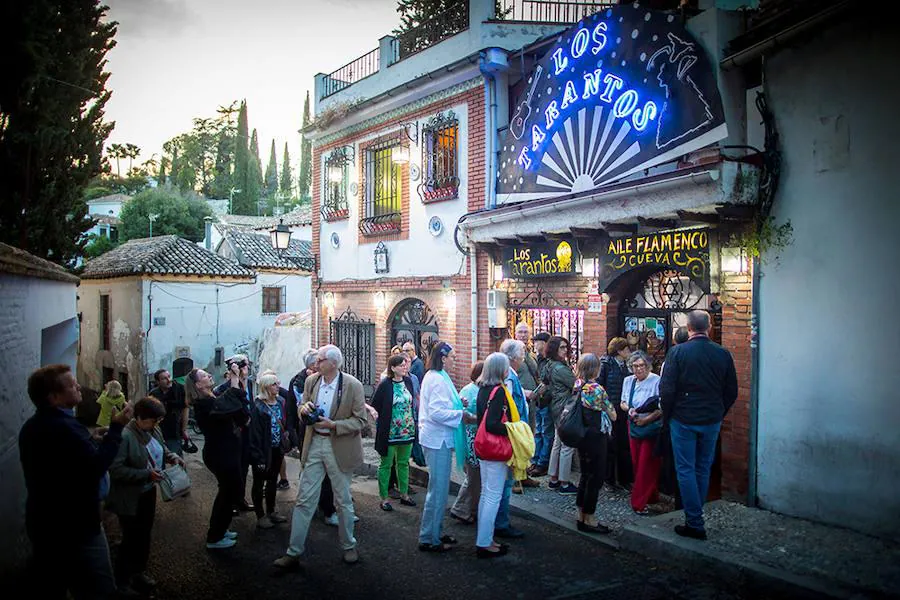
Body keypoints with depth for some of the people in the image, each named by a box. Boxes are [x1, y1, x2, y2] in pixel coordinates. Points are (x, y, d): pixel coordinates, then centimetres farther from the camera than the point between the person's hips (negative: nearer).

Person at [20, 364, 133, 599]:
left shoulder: (32, 426, 8)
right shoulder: (64, 427, -25)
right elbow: (96, 467, -30)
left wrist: (91, 441, 9)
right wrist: (116, 428, -23)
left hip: (43, 523, 10)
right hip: (75, 527, -10)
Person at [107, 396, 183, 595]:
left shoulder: (154, 430, -1)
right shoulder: (124, 436, -26)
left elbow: (162, 449, 16)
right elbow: (115, 470, -28)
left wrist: (173, 457, -5)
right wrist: (147, 474, -30)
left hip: (149, 493, 8)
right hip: (130, 499, -8)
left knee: (144, 536, 22)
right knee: (130, 540, 6)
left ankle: (139, 572, 41)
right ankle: (121, 581, 25)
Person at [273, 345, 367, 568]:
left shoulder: (353, 385, -14)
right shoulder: (311, 381, 1)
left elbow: (360, 421, -11)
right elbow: (303, 408, 14)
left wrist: (334, 425, -23)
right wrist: (304, 409, -10)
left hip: (340, 447, -4)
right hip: (314, 445, 4)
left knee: (343, 500, 12)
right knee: (304, 499, 5)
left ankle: (348, 546, 31)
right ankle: (294, 552, 15)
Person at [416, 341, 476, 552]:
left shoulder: (434, 376, 13)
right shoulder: (438, 379, -19)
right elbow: (436, 412, -25)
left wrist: (457, 404, 9)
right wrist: (461, 415, -18)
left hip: (437, 438, 11)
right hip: (438, 440, -11)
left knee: (439, 487, 18)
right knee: (438, 489, -2)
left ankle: (434, 532, 28)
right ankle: (428, 539, 7)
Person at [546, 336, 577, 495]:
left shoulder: (551, 366, 10)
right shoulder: (560, 368, -20)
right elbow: (576, 385, -15)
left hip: (557, 408, 10)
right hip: (565, 409, -10)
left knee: (558, 443, 17)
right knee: (567, 446, -3)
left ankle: (554, 479, 25)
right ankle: (564, 484, 4)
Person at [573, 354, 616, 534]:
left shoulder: (577, 386, 2)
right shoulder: (596, 388, -18)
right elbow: (613, 415, -8)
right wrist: (610, 409, 10)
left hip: (582, 436, 8)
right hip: (596, 437, -8)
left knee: (586, 475, 17)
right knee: (596, 477, 3)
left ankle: (581, 516, 25)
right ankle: (589, 519, 11)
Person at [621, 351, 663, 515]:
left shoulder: (656, 381, -11)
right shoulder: (628, 381, 8)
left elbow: (663, 408, -13)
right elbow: (623, 403, 15)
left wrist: (647, 419, -17)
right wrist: (629, 409, -6)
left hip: (651, 427, -6)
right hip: (634, 426, 6)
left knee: (646, 464, -6)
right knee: (636, 462, 8)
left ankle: (639, 503, -1)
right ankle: (649, 495, 26)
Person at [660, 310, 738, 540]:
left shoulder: (677, 352, -13)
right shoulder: (723, 354, -2)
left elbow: (666, 389, -13)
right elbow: (731, 392, 5)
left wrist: (667, 415, 2)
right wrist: (718, 414, 17)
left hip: (683, 420, -4)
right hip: (712, 421, 4)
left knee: (686, 470, 4)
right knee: (703, 469, 16)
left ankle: (695, 524, 4)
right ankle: (695, 517, 26)